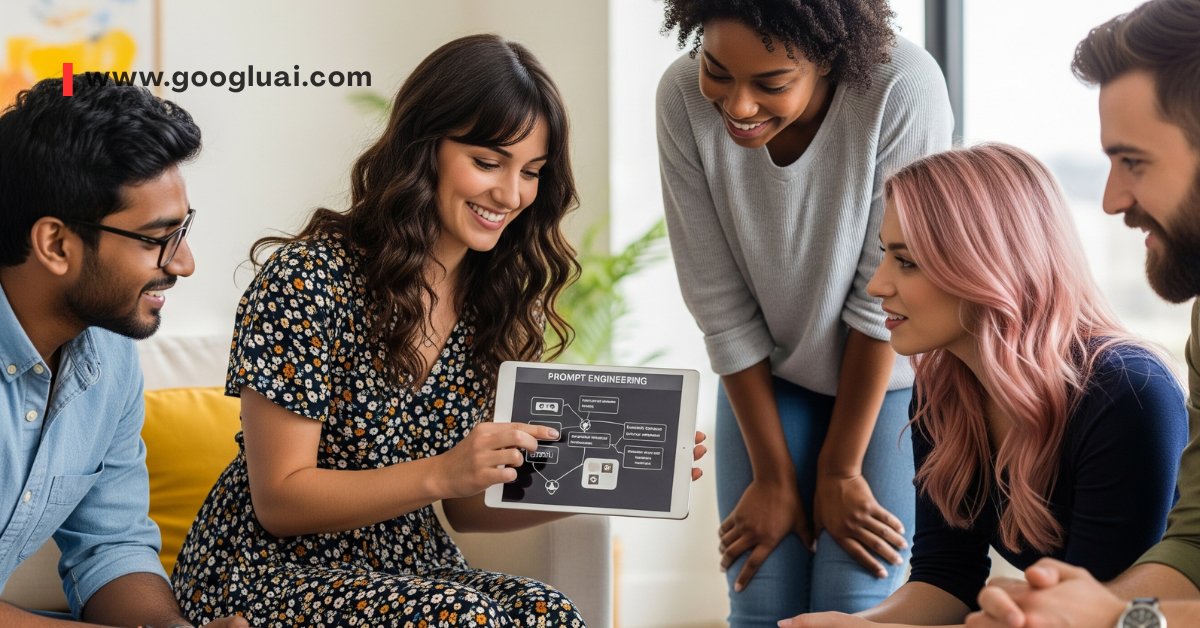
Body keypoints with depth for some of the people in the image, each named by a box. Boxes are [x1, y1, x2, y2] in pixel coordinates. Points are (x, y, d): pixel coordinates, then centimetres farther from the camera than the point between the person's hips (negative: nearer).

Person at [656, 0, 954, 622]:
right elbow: (719, 303, -15)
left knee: (852, 607, -9)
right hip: (764, 376, 2)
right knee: (761, 605, -2)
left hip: (887, 372, -2)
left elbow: (883, 300, -22)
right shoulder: (683, 97, -23)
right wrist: (773, 475, -9)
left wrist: (840, 470, -13)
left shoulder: (904, 88, -31)